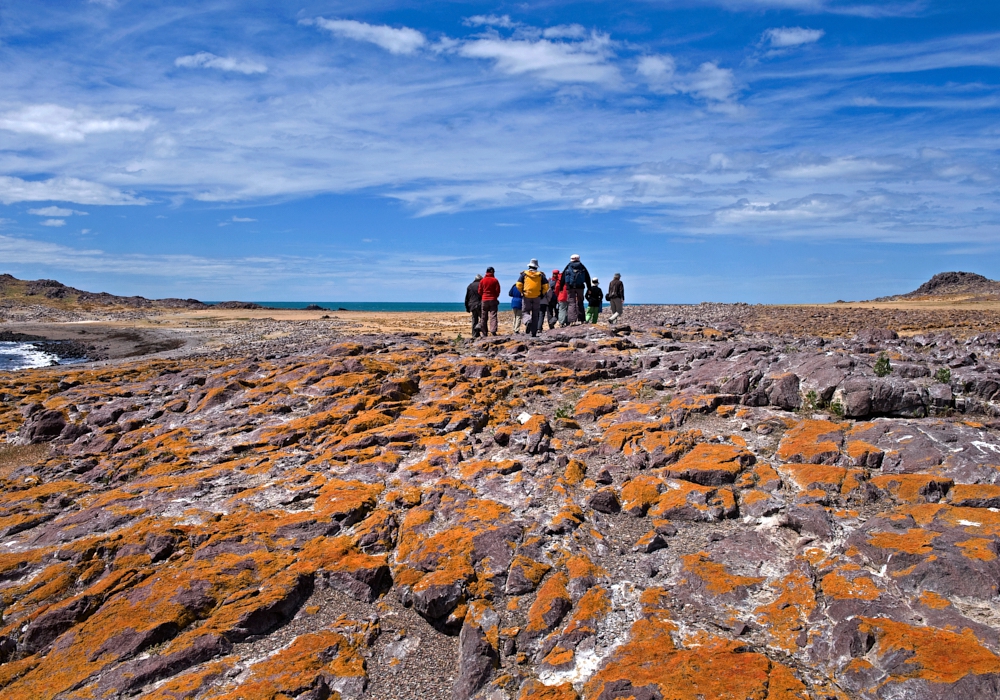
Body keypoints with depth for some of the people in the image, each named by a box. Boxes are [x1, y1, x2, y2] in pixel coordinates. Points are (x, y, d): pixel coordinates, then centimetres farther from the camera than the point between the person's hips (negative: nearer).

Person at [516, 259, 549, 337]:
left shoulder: (524, 274, 2)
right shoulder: (540, 275, 5)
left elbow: (518, 285, -7)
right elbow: (546, 286, -1)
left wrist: (522, 292, 8)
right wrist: (542, 294, 13)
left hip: (526, 296, -1)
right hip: (537, 297, 1)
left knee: (526, 311, 9)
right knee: (535, 315, 9)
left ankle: (528, 320, -26)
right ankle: (534, 333, 9)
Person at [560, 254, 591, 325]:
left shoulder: (568, 267, 6)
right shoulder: (582, 267, 10)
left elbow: (563, 278, 4)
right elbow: (587, 278, 10)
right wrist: (589, 288, 13)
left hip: (570, 287, -1)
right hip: (580, 287, 1)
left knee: (572, 303, -3)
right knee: (580, 303, 11)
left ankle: (572, 320, -15)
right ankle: (580, 319, 10)